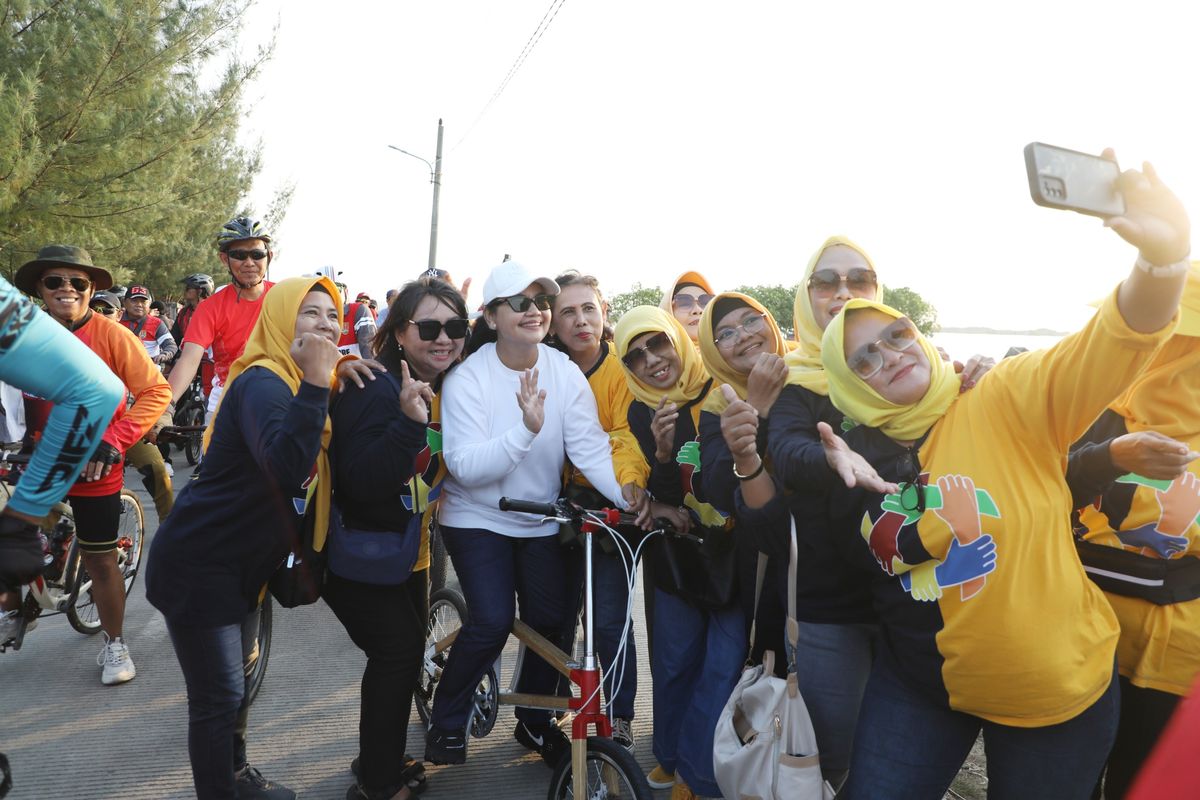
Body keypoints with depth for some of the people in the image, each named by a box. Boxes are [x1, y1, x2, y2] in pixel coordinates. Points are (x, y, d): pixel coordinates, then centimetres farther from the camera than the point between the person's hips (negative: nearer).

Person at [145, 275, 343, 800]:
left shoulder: (297, 383, 7)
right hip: (197, 564, -10)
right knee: (218, 698, 0)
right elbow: (286, 469, -41)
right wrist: (315, 383, -42)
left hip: (238, 563, 10)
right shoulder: (263, 383, -23)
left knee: (236, 682, 25)